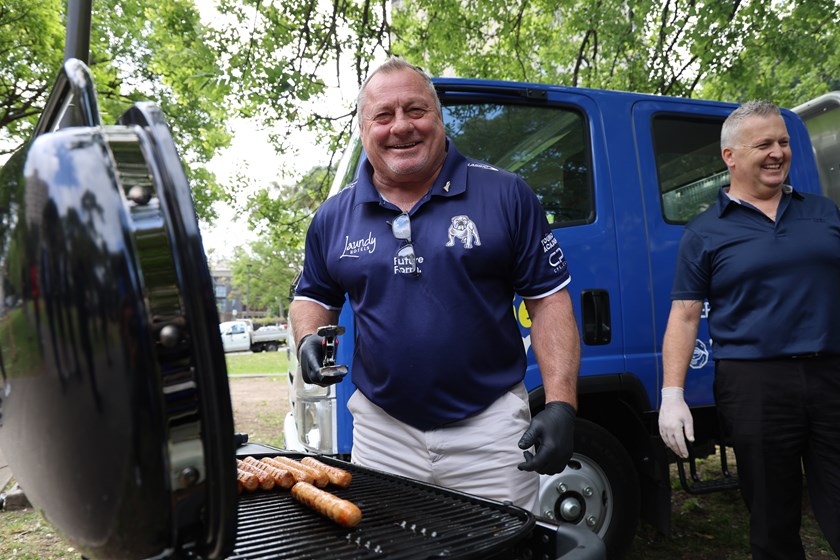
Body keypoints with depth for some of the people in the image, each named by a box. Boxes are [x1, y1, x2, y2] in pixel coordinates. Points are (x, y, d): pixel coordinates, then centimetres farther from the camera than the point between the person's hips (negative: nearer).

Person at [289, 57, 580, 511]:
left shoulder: (505, 194, -3)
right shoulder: (333, 217, 5)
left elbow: (549, 299, -3)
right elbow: (313, 297, 18)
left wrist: (561, 404, -11)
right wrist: (309, 341, -4)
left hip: (489, 427, -1)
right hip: (381, 431, 2)